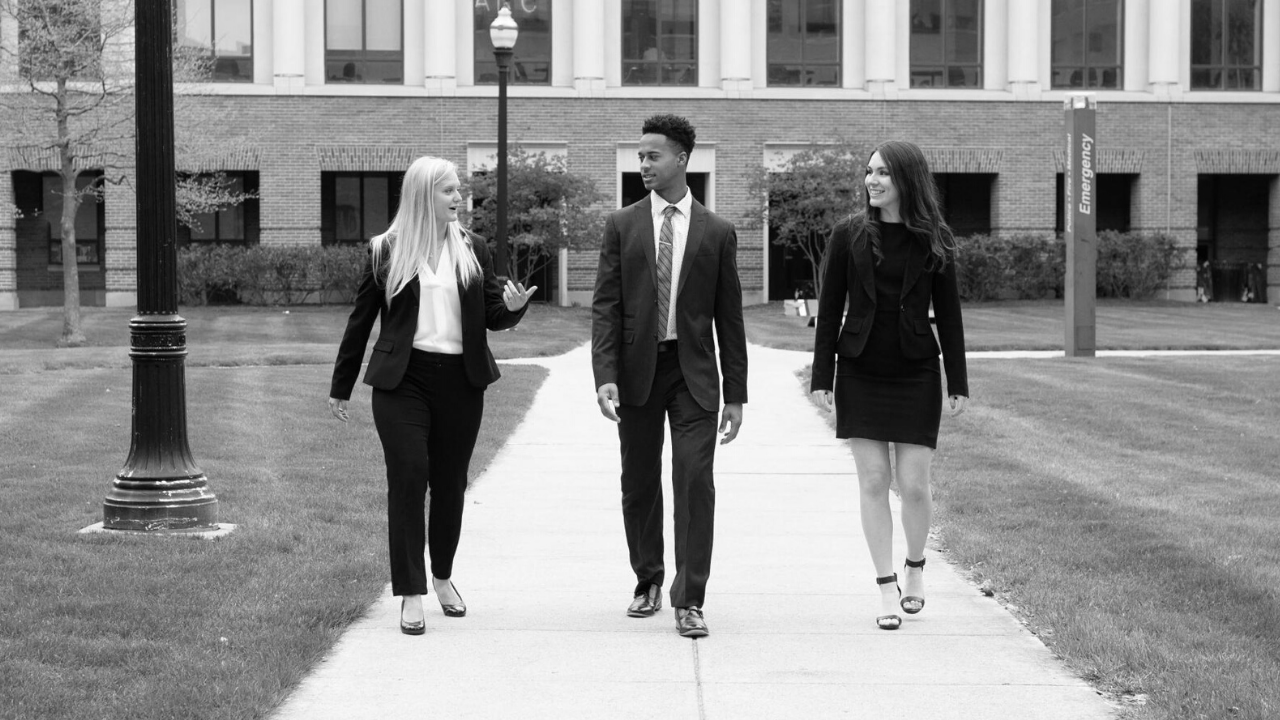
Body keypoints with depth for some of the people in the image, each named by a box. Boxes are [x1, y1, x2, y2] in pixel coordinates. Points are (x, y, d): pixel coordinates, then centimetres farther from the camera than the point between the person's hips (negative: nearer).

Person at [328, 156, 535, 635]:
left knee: (450, 483, 10)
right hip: (403, 379, -3)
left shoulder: (472, 249, 9)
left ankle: (443, 577, 29)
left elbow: (492, 316, 10)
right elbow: (361, 321, 7)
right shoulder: (386, 251, 2)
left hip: (460, 380, 3)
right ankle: (411, 594, -4)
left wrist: (512, 306, -14)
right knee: (408, 479, -9)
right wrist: (341, 388, 10)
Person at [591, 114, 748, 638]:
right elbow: (605, 306, 0)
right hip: (637, 369, 1)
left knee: (695, 481, -10)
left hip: (693, 371, -1)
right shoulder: (622, 226, 4)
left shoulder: (717, 232, 3)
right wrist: (605, 377, -12)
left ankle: (689, 600, -5)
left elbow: (729, 317, 5)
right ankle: (647, 582, 27)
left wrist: (736, 394, 3)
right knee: (639, 484, 9)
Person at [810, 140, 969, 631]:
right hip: (860, 374, 1)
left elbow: (948, 313, 3)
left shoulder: (934, 240, 0)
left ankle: (915, 566, 26)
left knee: (913, 484, -2)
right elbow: (829, 309, 2)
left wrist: (958, 383, 1)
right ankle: (887, 590, 8)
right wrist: (821, 378, -2)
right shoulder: (848, 235, 0)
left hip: (916, 374, 0)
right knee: (873, 482, 0)